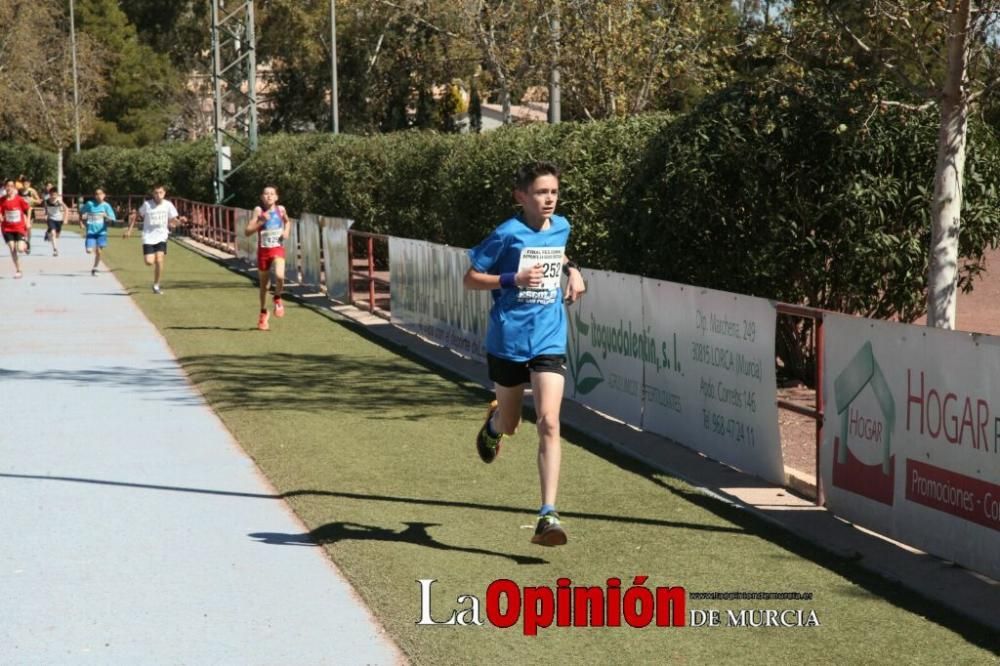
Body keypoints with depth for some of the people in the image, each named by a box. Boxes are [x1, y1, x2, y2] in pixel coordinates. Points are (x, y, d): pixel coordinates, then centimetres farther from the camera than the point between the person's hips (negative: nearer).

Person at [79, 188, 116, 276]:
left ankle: (94, 269, 17)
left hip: (101, 232, 0)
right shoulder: (89, 204, 0)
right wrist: (81, 223, 6)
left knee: (98, 251, -2)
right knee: (89, 250, -14)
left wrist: (106, 217, -27)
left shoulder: (106, 206, -2)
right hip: (91, 231, 0)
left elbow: (111, 219, -6)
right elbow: (81, 212, 16)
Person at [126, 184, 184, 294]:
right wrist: (130, 229, 3)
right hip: (148, 237, 0)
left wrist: (179, 220, -18)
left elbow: (172, 222, 2)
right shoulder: (147, 204, -7)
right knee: (149, 262, -13)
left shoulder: (168, 205, -3)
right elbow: (137, 216, 7)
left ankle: (156, 285, 3)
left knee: (159, 260, -14)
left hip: (161, 237, 0)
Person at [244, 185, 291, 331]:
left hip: (278, 249, 0)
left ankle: (278, 298, 4)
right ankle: (263, 313, 32)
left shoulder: (280, 209, 1)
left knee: (279, 275, -27)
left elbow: (287, 222, 23)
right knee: (264, 284, 11)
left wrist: (287, 231, 3)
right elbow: (248, 232, -12)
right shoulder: (258, 211, -7)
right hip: (263, 250, 0)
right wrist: (261, 222, -23)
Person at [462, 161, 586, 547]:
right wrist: (514, 279, -21)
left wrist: (571, 270, 9)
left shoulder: (561, 227, 4)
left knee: (549, 424, -13)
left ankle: (548, 516, -14)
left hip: (549, 341, 2)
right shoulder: (507, 234, -11)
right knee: (510, 425, 14)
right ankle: (493, 424, 55)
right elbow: (470, 279, -7)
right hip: (508, 341, -2)